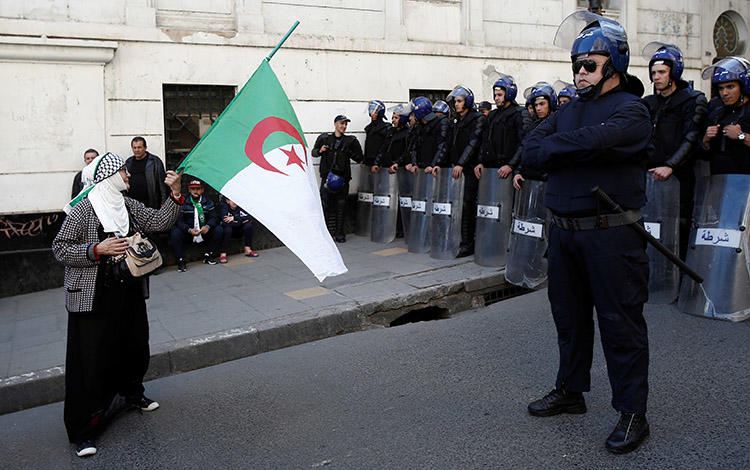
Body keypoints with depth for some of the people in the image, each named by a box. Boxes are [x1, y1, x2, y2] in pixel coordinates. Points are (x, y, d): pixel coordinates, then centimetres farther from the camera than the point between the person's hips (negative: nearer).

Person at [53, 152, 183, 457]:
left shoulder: (128, 205, 7)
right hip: (94, 298, -6)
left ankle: (133, 393, 44)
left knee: (134, 347, 18)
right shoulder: (83, 209, -11)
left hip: (129, 293, 7)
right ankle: (82, 430, 7)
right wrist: (97, 250, -21)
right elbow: (60, 249, -9)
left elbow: (158, 221, 1)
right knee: (92, 359, -4)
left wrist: (175, 194, -11)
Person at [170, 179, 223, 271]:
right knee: (175, 233, -30)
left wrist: (207, 226, -27)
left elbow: (213, 218, -3)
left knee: (218, 230, -21)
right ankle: (181, 260, -20)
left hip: (204, 233, 2)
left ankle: (208, 255, -7)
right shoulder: (183, 203, -4)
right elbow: (179, 221, -11)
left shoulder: (208, 202, 4)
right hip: (188, 233, -2)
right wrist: (189, 230, -30)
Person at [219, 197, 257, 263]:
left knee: (248, 225, -21)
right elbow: (225, 222, -31)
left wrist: (234, 218, -27)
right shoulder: (224, 206, -18)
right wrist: (241, 221, -23)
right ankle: (223, 254, -27)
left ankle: (248, 250, -11)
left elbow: (249, 217, -20)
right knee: (227, 229, -35)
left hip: (239, 231, 4)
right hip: (229, 230, -3)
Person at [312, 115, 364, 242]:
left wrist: (349, 152, -6)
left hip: (342, 178, 0)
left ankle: (339, 233, 9)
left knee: (341, 206, 0)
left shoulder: (350, 141, 8)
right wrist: (319, 151, -3)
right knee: (327, 205, -2)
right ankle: (331, 231, 8)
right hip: (327, 176, 0)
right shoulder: (324, 138, 9)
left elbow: (359, 158, 9)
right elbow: (313, 152, 19)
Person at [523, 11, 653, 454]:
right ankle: (570, 391, 33)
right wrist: (571, 151, -13)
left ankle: (633, 413, 13)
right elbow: (531, 151, 3)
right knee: (569, 315, 17)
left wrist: (553, 147, -8)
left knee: (620, 322, 0)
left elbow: (595, 140, -26)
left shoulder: (631, 110, -7)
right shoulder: (569, 110, 15)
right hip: (564, 230, 7)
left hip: (610, 234, -7)